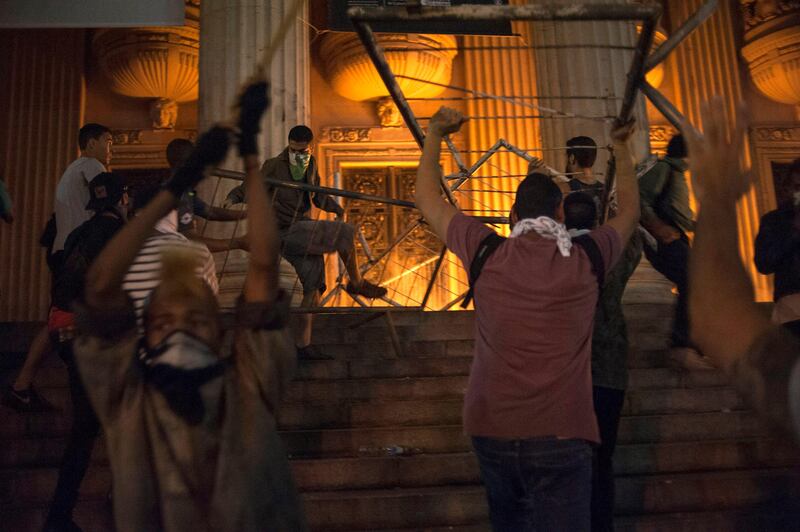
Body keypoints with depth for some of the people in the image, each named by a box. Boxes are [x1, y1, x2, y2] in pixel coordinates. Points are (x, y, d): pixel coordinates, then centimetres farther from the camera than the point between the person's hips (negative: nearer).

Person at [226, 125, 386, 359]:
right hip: (285, 232, -7)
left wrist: (337, 209, 10)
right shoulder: (275, 166, -8)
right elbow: (251, 187, -9)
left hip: (302, 231, 7)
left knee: (313, 286, 2)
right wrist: (232, 198, -28)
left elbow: (317, 194, 25)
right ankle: (356, 283, 3)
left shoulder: (310, 165, 13)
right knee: (345, 232, -17)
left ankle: (303, 345, 9)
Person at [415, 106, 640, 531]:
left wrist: (434, 136, 28)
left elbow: (428, 199, 16)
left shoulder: (486, 253, 1)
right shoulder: (586, 258, 1)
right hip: (560, 436, -2)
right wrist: (621, 147, 35)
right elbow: (630, 211, 22)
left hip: (491, 428, 2)